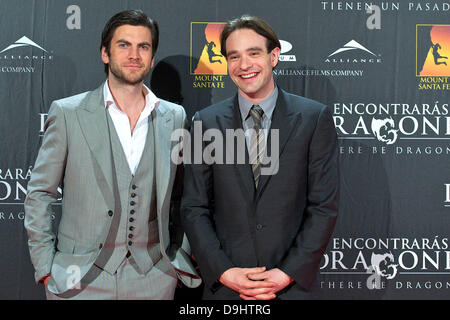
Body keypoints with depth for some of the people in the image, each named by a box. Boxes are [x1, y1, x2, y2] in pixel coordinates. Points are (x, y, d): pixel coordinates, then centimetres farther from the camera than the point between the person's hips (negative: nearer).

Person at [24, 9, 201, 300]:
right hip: (81, 279, -2)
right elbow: (40, 193, 1)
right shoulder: (68, 113, -3)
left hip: (152, 279, 2)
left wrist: (183, 260, 6)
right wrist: (46, 268, -3)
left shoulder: (174, 117, 4)